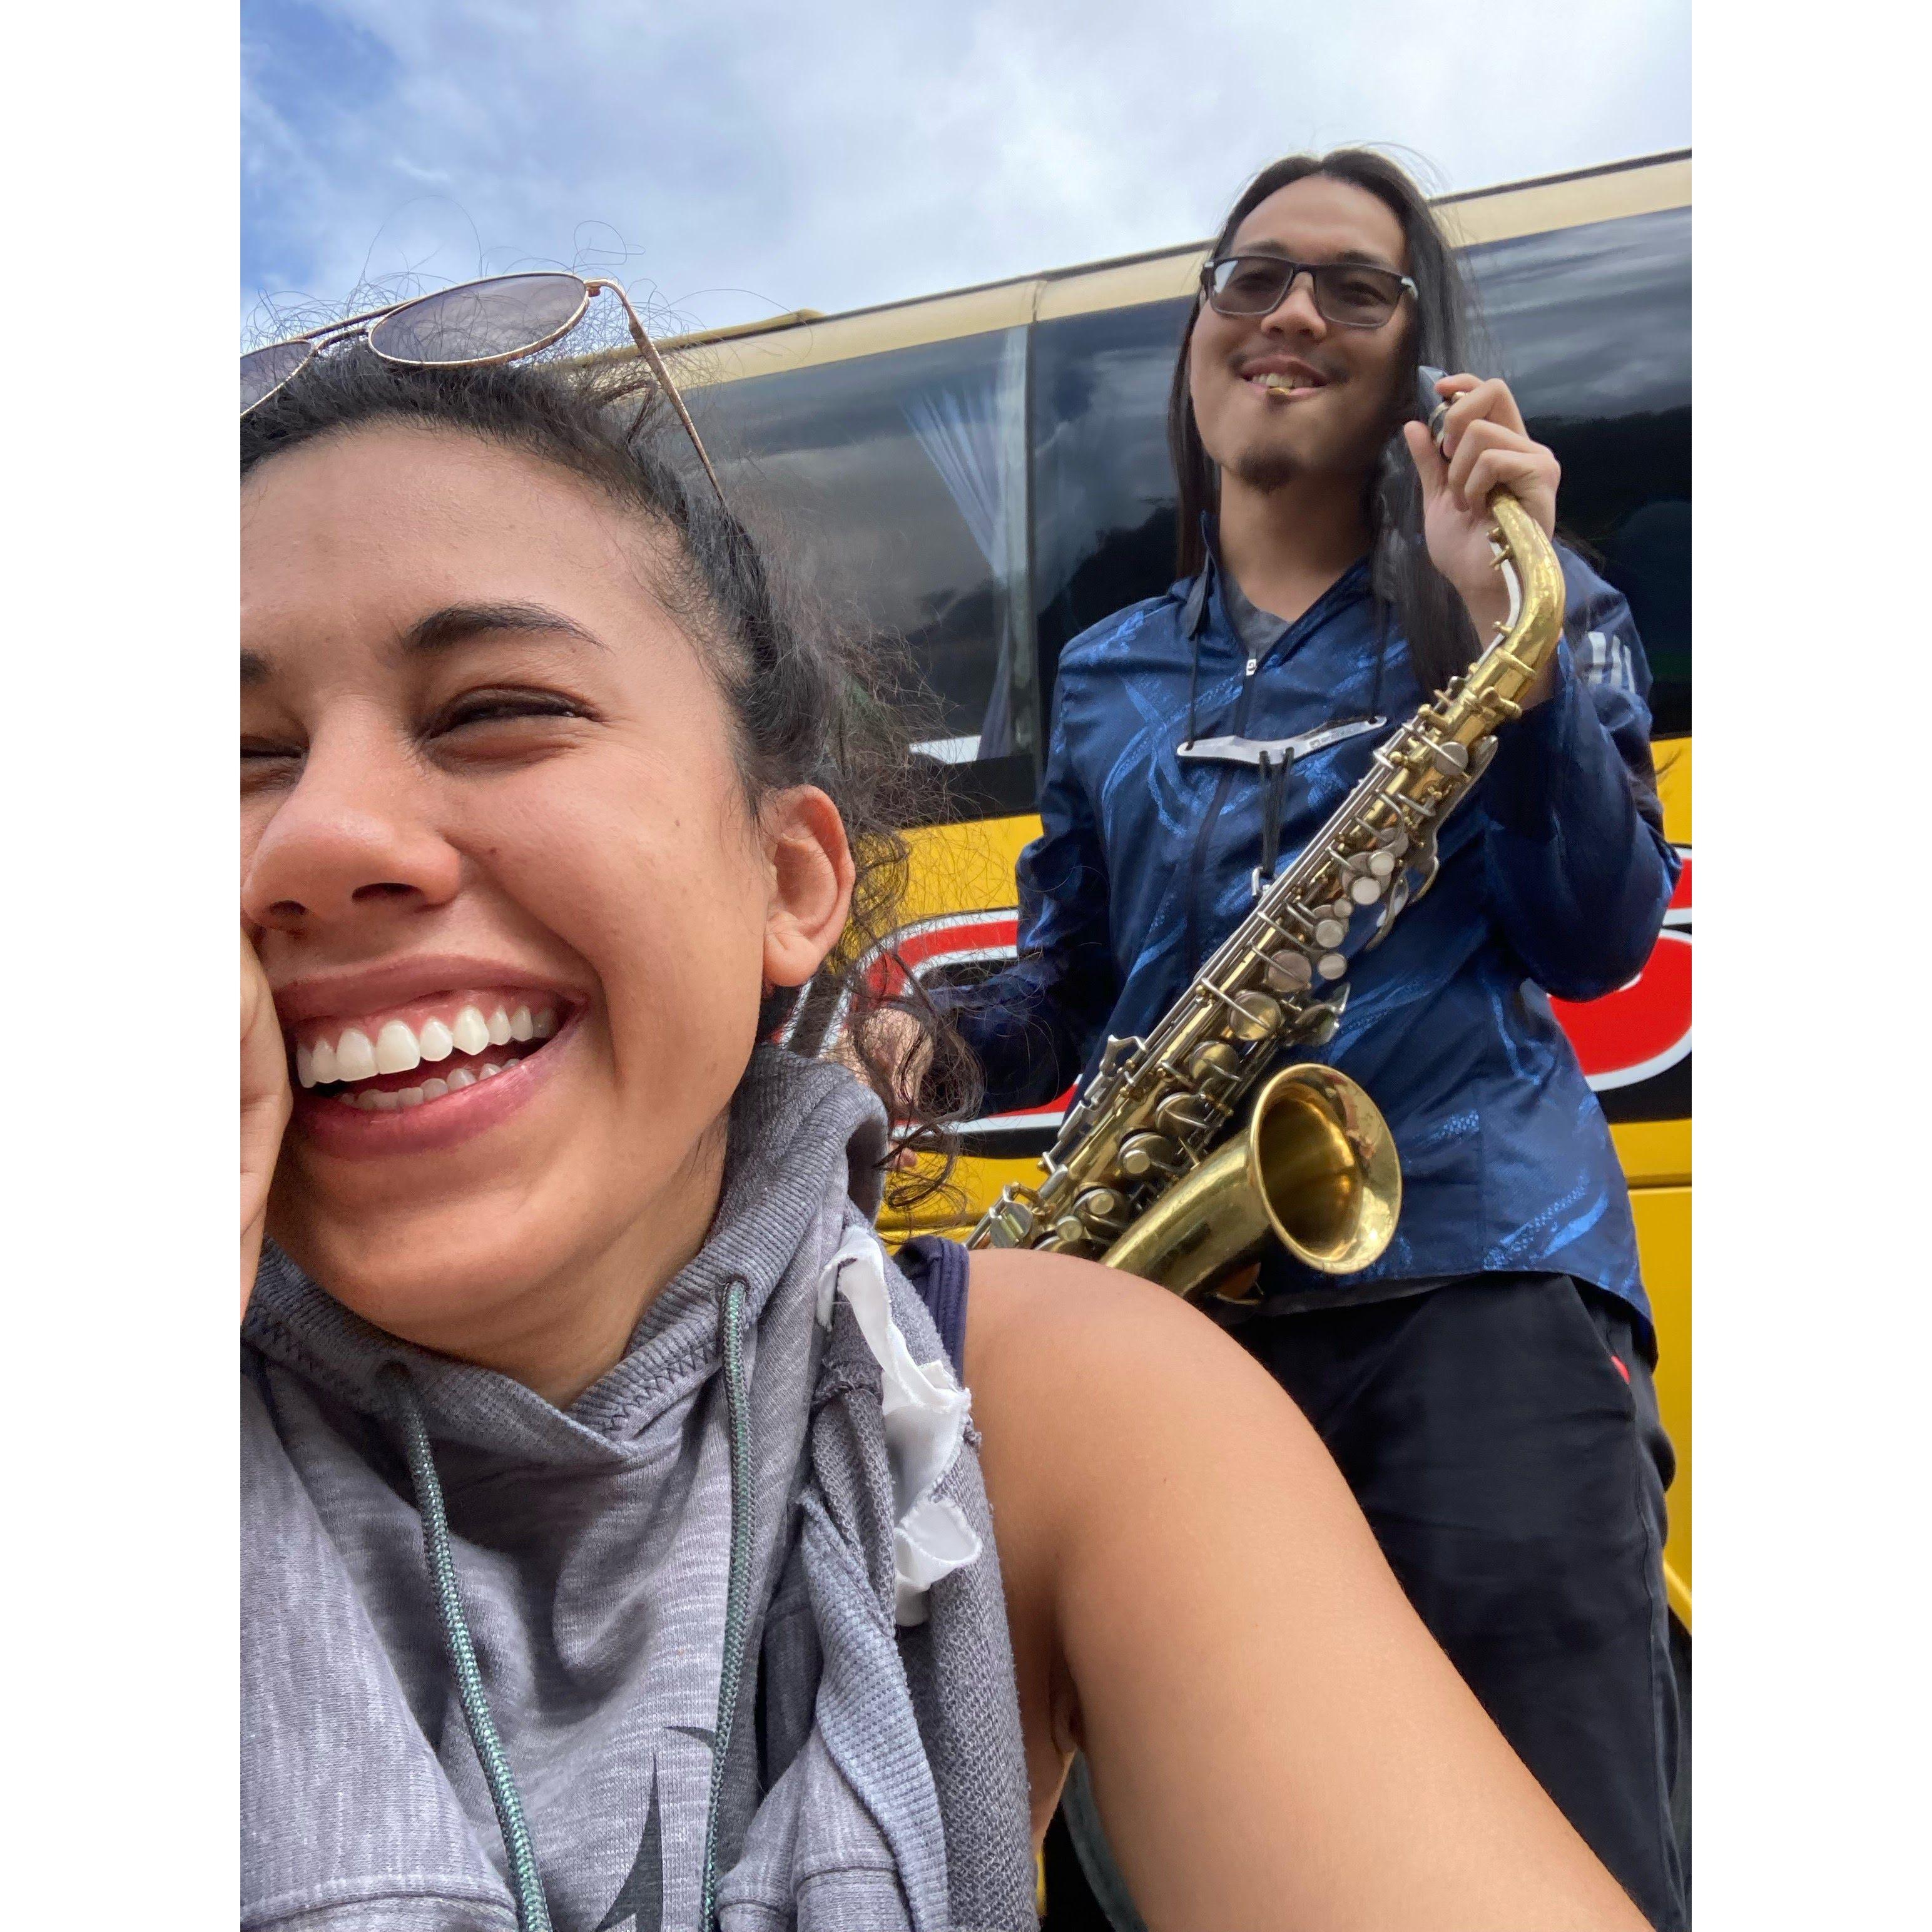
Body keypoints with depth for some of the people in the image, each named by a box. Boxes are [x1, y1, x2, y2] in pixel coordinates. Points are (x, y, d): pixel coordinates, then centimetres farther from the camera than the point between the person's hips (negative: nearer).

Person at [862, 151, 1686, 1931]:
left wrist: (1501, 618, -11)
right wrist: (941, 1046, -2)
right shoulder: (1106, 678, 19)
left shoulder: (1529, 604, 11)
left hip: (1476, 1272, -2)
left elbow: (1600, 940, -1)